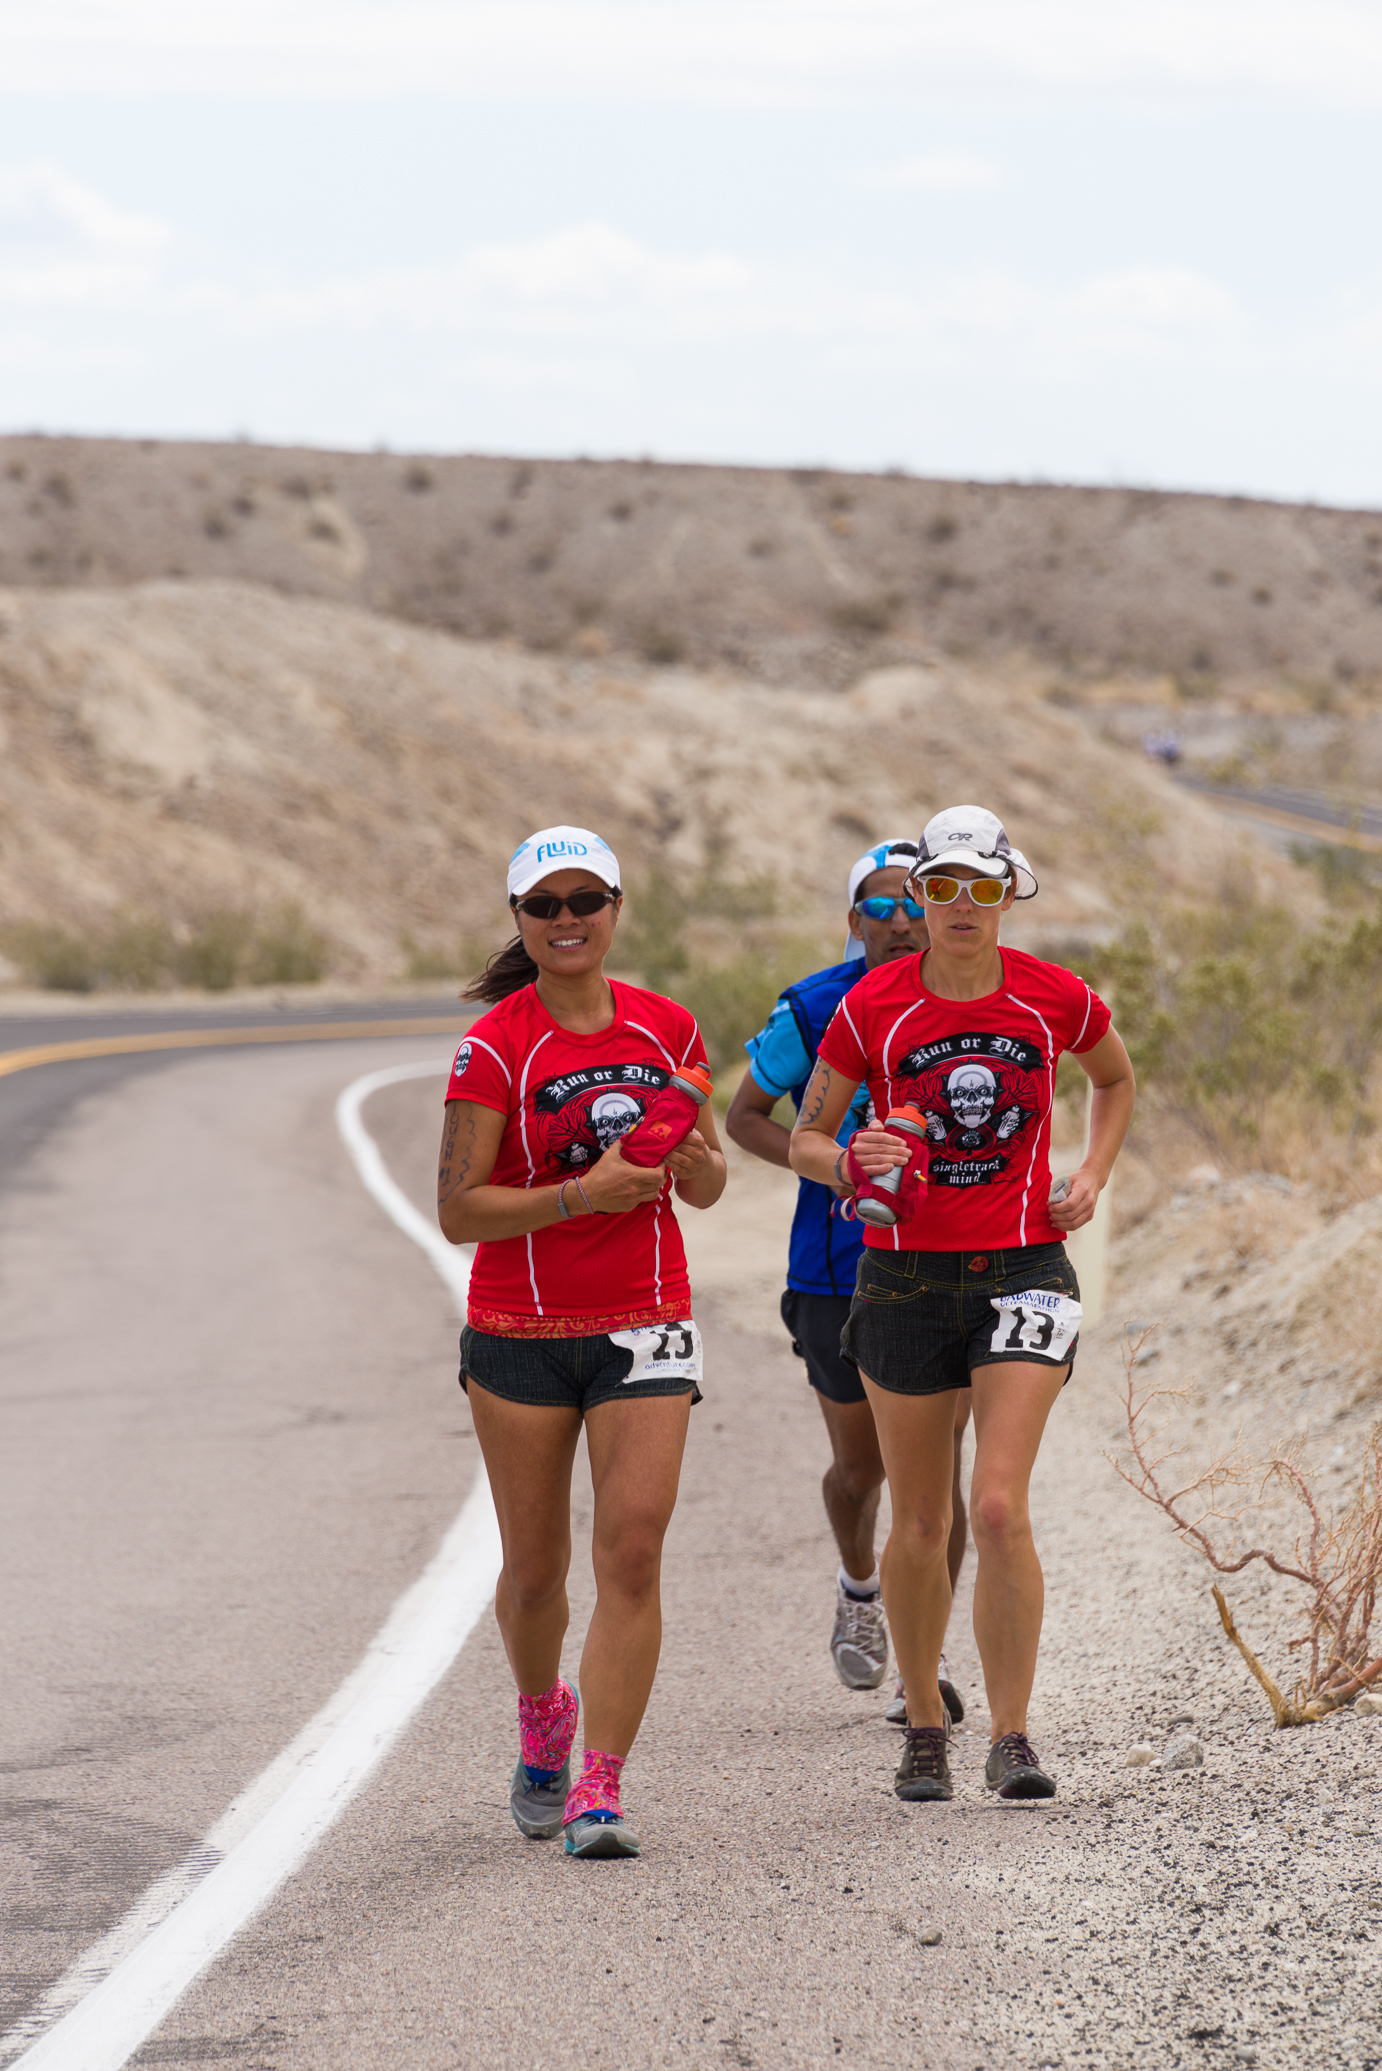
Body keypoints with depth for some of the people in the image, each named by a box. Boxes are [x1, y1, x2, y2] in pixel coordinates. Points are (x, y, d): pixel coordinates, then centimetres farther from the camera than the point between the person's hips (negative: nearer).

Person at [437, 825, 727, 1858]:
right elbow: (459, 1211, -12)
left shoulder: (666, 1028, 4)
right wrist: (583, 1193, -23)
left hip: (645, 1326, 2)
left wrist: (692, 1160, -11)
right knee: (535, 1569, 7)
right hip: (520, 1333, -2)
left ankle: (598, 1790, -10)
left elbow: (706, 1189, 13)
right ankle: (543, 1716, 38)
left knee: (633, 1553, -12)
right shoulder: (496, 1046, -8)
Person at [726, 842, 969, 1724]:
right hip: (840, 1274, 0)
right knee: (860, 1467, 10)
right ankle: (861, 1587, 42)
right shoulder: (815, 1010, -7)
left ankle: (926, 1655, 4)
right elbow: (745, 1114, 4)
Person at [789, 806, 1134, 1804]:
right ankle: (925, 1726, 25)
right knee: (920, 1524, 7)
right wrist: (851, 1163, -19)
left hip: (1023, 1270, -1)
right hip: (905, 1276, 1)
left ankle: (1012, 1739, -8)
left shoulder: (1055, 999, -2)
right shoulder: (871, 1008, -5)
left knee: (999, 1506, -14)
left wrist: (1092, 1178, 5)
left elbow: (1117, 1079, 19)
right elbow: (805, 1138, 3)